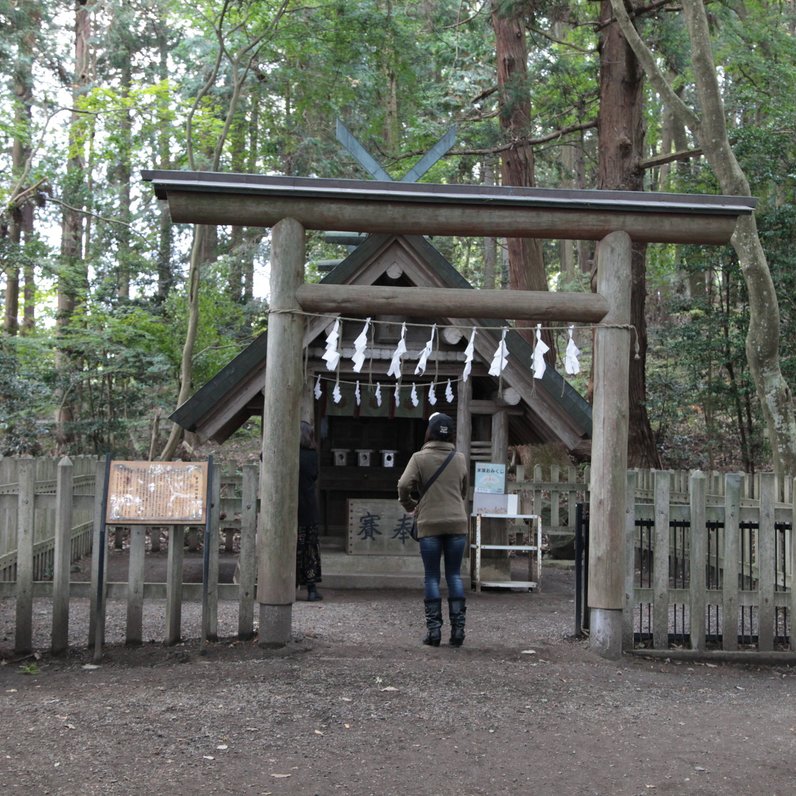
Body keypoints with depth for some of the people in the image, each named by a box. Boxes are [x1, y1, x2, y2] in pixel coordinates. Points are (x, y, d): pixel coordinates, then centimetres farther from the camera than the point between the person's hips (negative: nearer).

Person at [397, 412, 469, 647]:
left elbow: (404, 485, -12)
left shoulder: (419, 458, -4)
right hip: (457, 522, 2)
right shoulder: (460, 459, 7)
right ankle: (458, 628, 6)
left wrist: (409, 505, 6)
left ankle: (433, 629, 3)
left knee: (432, 576, 5)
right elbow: (464, 490, 13)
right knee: (454, 575, 8)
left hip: (429, 524, -2)